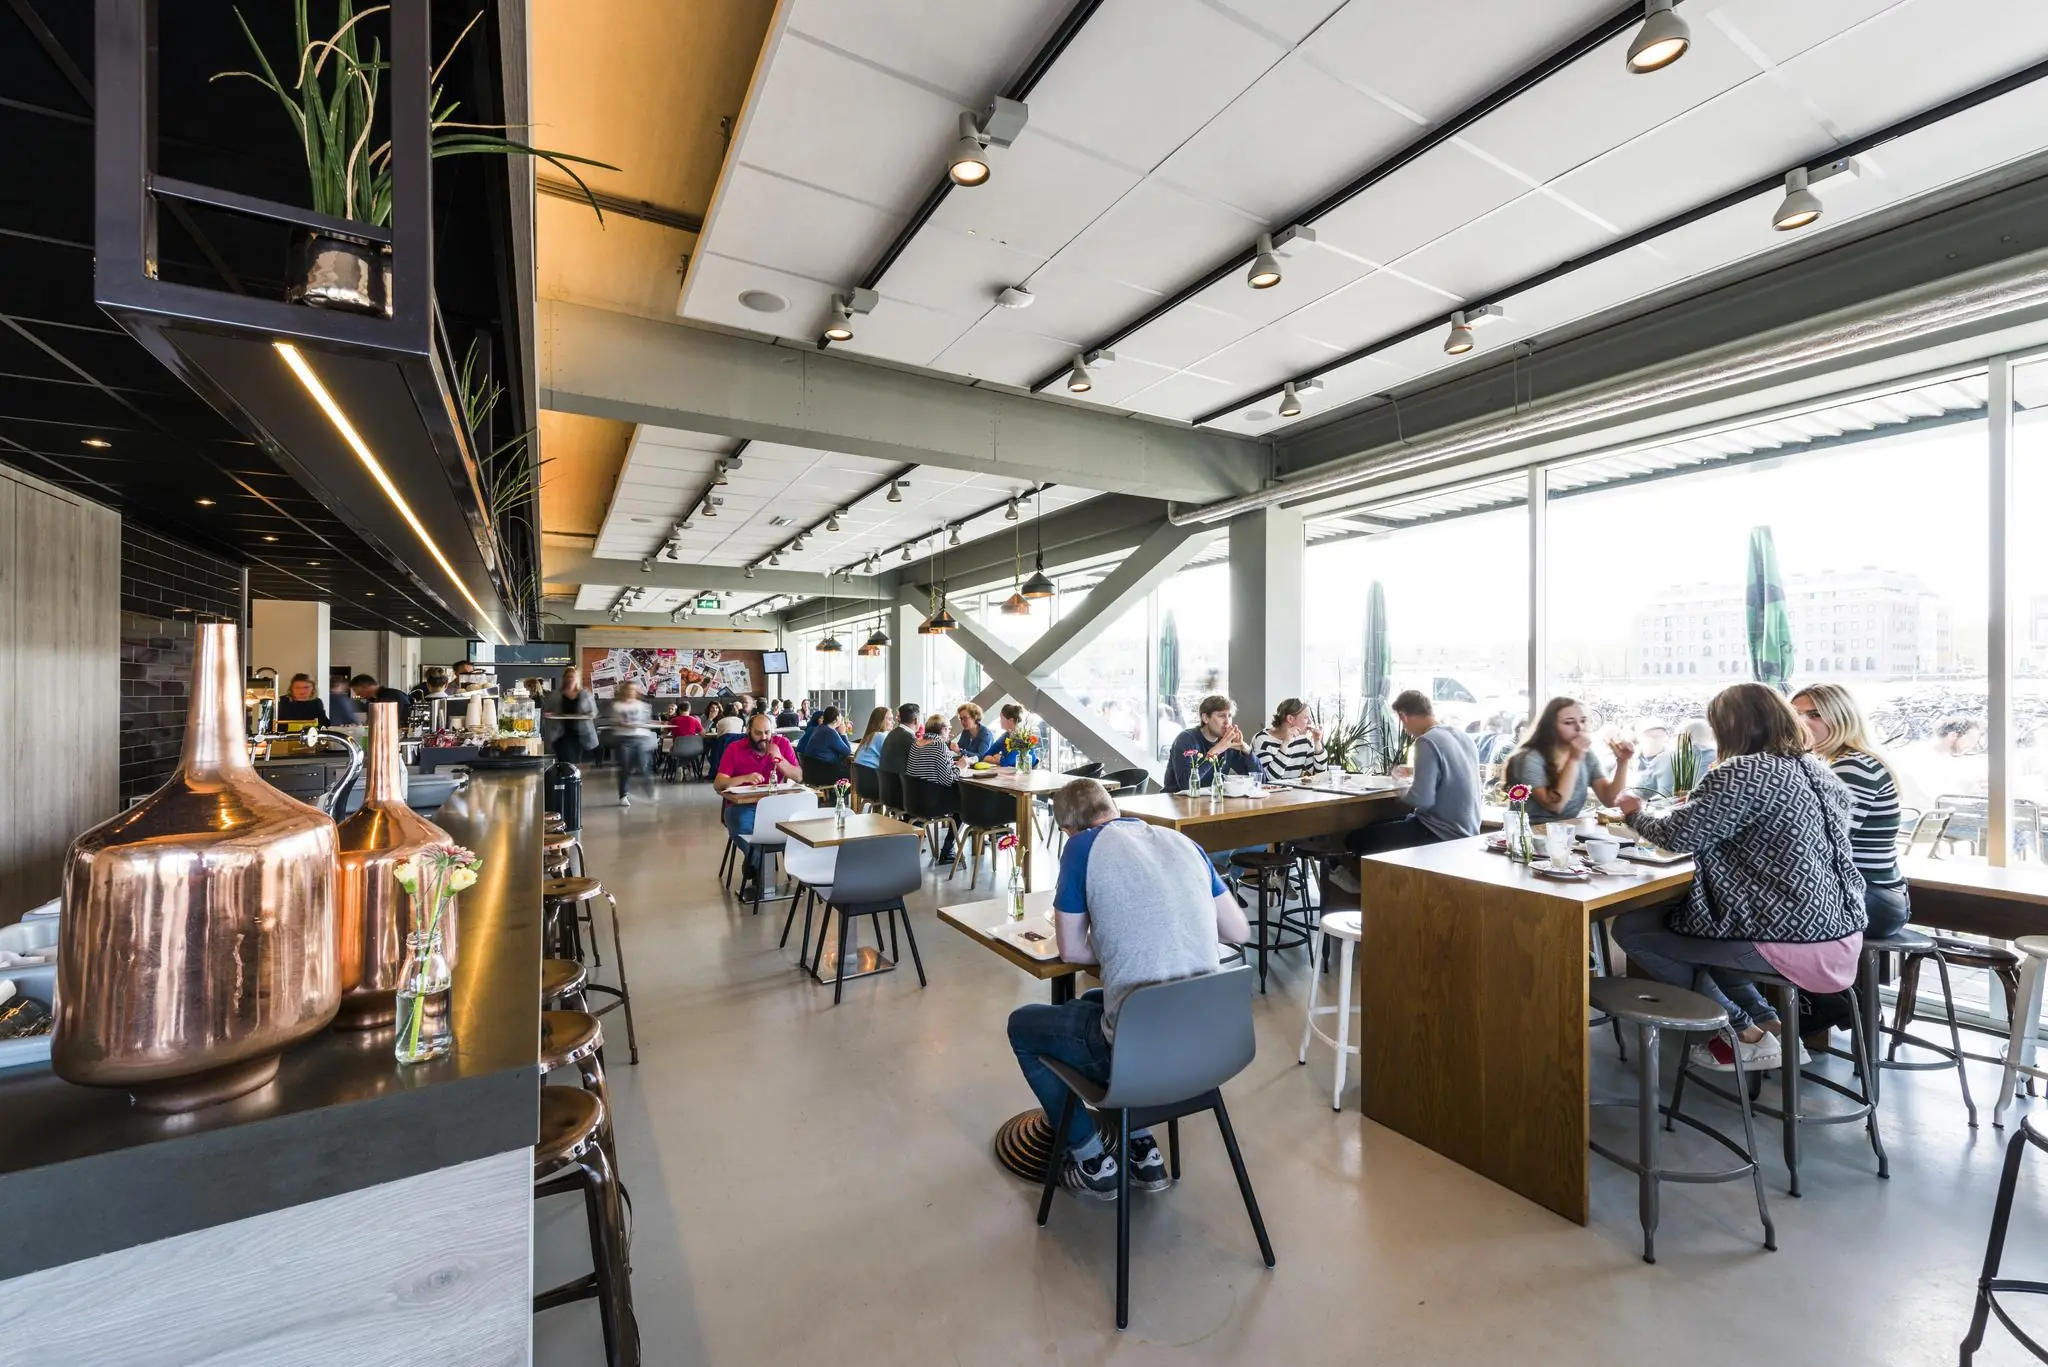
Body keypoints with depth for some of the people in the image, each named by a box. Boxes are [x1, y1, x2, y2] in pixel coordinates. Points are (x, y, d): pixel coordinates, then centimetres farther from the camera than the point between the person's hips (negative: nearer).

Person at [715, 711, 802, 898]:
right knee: (743, 827, -36)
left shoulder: (782, 743, 2)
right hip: (742, 805, -1)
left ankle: (753, 875, -10)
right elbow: (718, 784, -10)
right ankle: (756, 875, -9)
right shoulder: (734, 748, -1)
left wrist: (779, 759, -16)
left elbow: (799, 777, -2)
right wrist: (744, 778, -27)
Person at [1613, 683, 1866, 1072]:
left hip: (1796, 943, -9)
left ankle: (1743, 1034, 11)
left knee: (1631, 929, 2)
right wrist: (1700, 802, 24)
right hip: (1842, 935, 9)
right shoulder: (1818, 771, 9)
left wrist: (1636, 814, 3)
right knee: (1672, 916, 24)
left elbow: (1679, 836, -16)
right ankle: (1769, 1024, 20)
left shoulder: (1742, 774, -19)